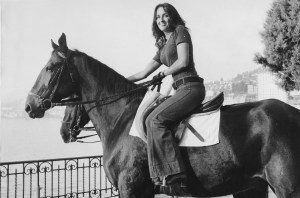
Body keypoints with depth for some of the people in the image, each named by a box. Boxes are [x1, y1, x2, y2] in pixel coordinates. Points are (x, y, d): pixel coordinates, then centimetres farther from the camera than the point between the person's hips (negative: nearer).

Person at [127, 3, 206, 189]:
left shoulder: (180, 31, 3)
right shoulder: (163, 46, 25)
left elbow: (183, 61, -10)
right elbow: (143, 74, 27)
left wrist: (162, 74, 2)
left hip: (191, 87, -9)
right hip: (181, 89, 9)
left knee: (155, 120, -24)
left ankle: (173, 173, -28)